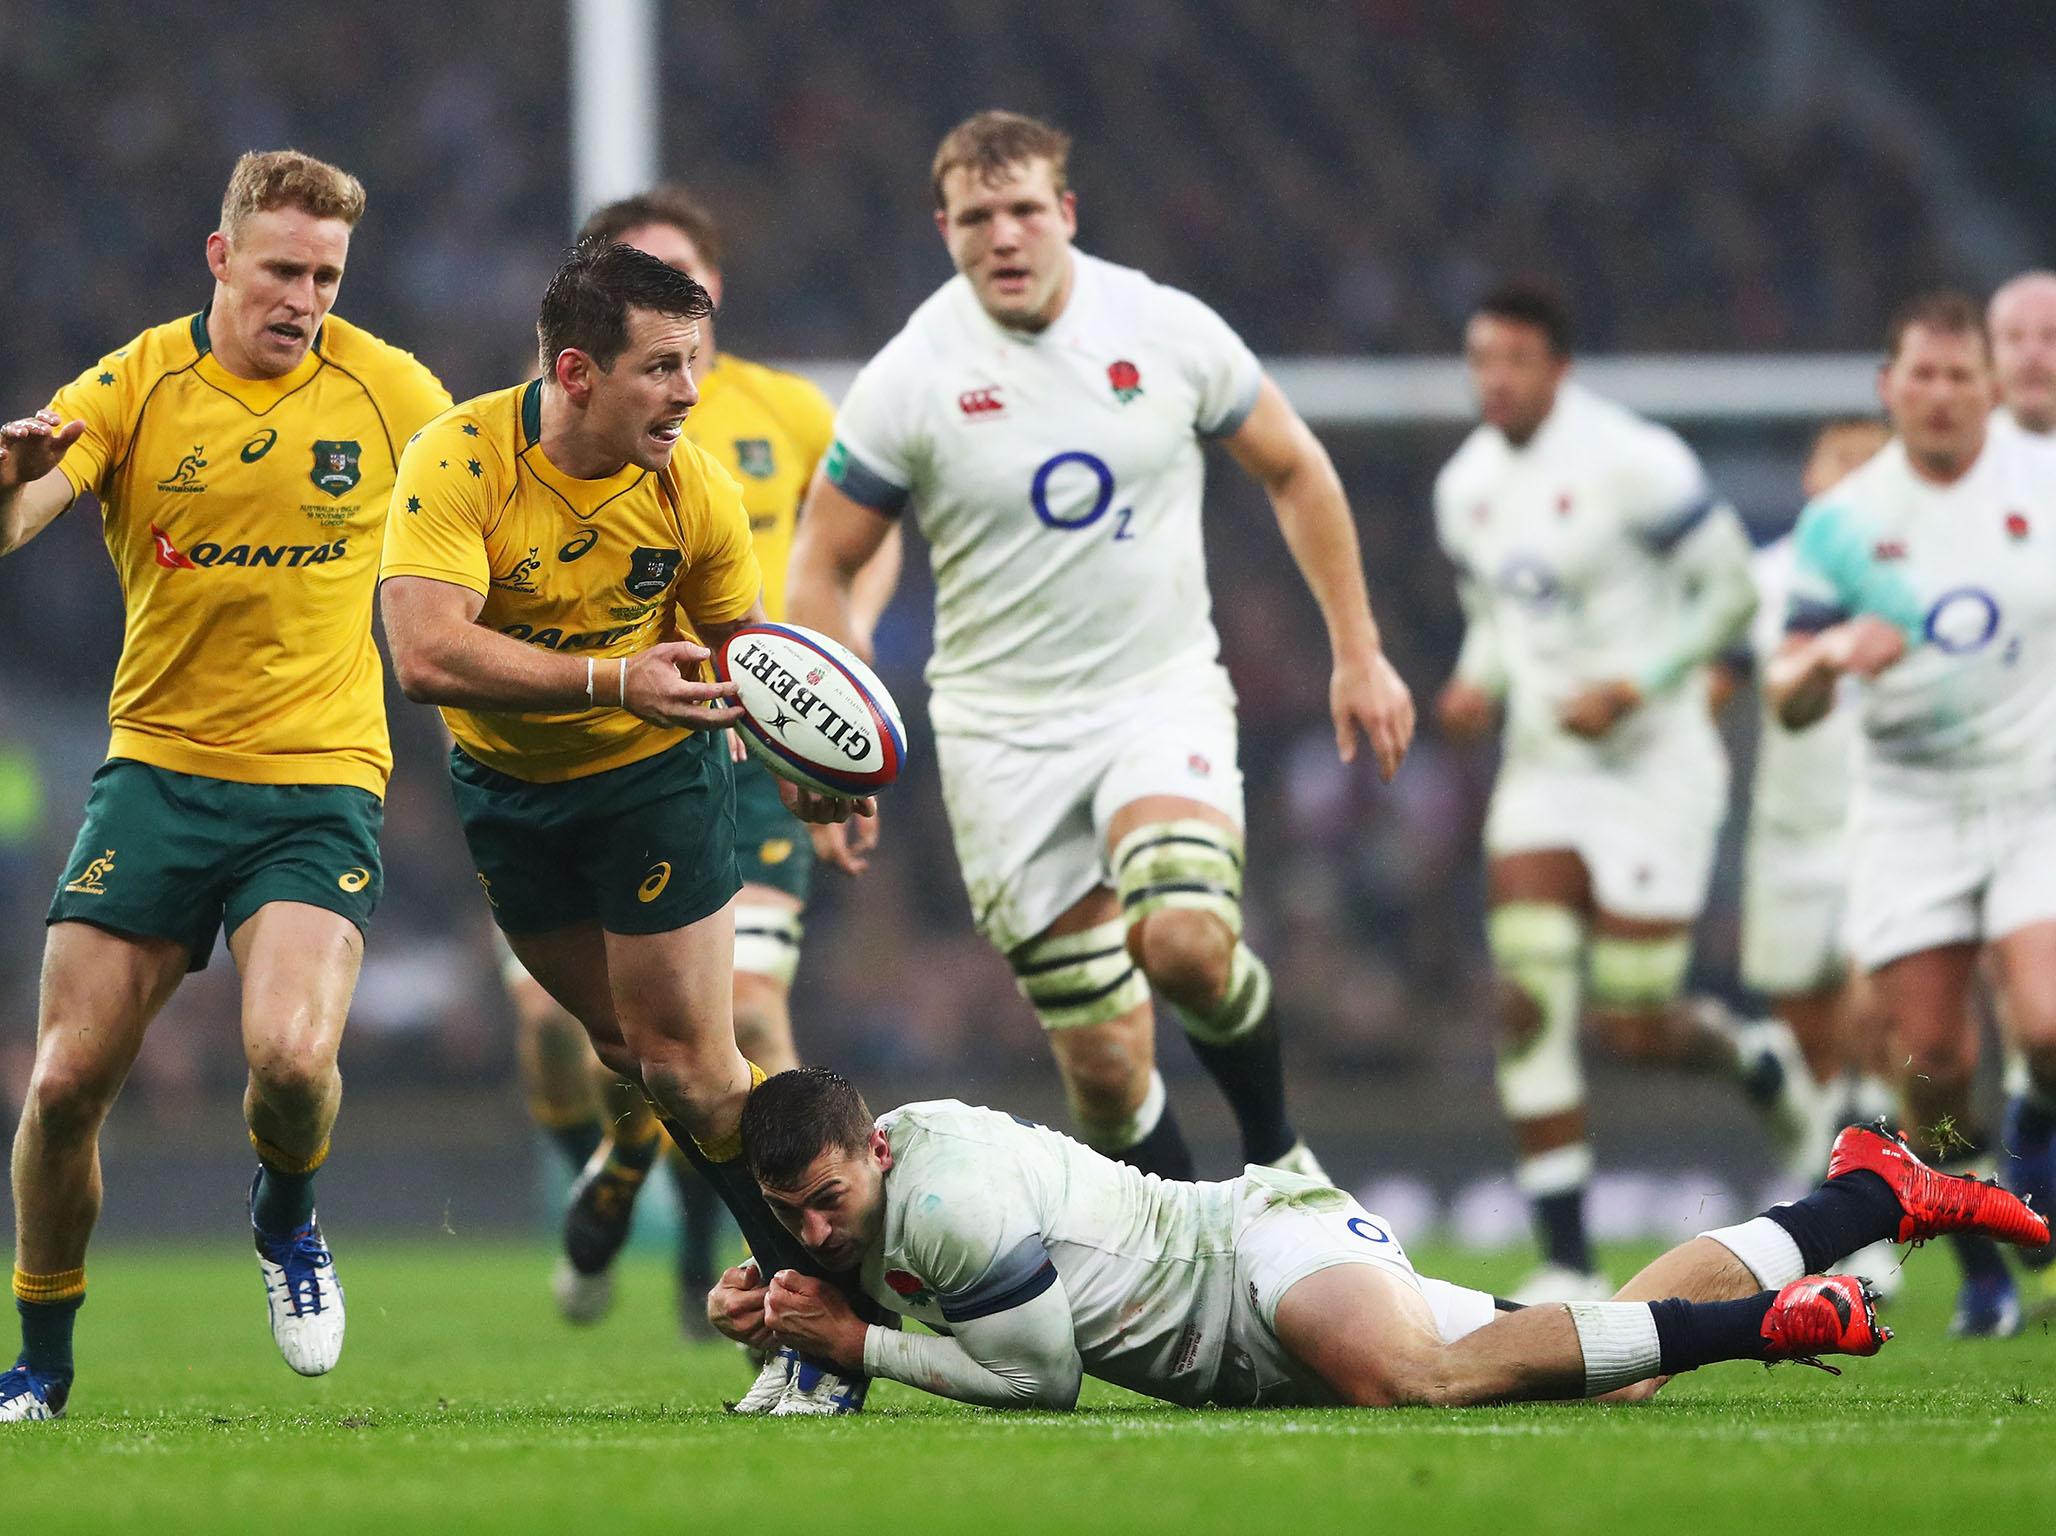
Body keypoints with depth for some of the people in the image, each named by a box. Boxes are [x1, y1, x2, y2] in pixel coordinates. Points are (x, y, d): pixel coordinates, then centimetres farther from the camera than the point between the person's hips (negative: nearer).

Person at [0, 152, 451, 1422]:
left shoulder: (387, 388, 1)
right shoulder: (134, 386, -2)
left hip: (321, 781, -1)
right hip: (159, 772, 1)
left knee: (291, 1056, -24)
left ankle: (287, 1220, 11)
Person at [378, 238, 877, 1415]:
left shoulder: (697, 492, -19)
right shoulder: (459, 461, -26)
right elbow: (426, 653, -38)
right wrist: (614, 678, -47)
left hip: (657, 775, -2)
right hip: (508, 786, 2)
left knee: (689, 1062, -8)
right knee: (626, 1045, 14)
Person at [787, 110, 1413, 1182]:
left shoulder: (1169, 330, -4)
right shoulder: (908, 381, -7)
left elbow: (1294, 470, 11)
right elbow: (821, 569, 1)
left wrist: (1357, 652, 11)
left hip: (1164, 695, 0)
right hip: (1002, 732, 0)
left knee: (1186, 942, -28)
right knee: (1105, 1063, -4)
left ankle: (1275, 1150, 0)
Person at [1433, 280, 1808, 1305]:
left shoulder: (1632, 463, -15)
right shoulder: (1465, 487, 6)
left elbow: (1730, 591, -10)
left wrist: (1634, 687, -19)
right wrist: (1478, 684, -1)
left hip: (1654, 765, -5)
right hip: (1545, 768, 5)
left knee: (1633, 1027, -6)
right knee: (1527, 1004, -10)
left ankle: (1757, 1061, 30)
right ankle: (1568, 1265, -6)